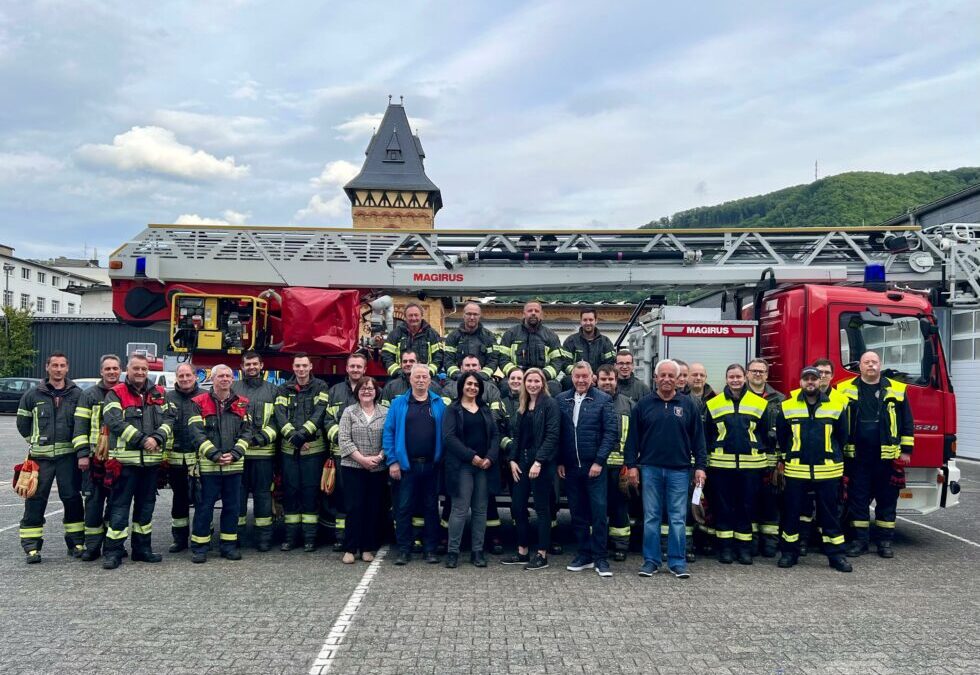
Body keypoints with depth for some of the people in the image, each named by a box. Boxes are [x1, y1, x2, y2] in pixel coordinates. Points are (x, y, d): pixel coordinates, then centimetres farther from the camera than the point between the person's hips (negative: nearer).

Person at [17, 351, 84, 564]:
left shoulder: (77, 394, 2)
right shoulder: (33, 395, 5)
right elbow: (22, 423, 16)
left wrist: (82, 453, -8)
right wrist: (37, 442, 11)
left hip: (69, 456, -1)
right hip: (41, 457, 1)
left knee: (72, 498, 5)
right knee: (35, 500, 1)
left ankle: (76, 543, 15)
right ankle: (31, 546, 9)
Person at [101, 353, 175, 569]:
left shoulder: (159, 394, 12)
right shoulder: (116, 394, -1)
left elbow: (170, 418, 4)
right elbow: (115, 422, -15)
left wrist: (157, 438, -14)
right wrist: (142, 440, -20)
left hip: (152, 459, 5)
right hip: (125, 459, -5)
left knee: (146, 505, 13)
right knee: (120, 505, -2)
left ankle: (142, 548, 23)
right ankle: (113, 551, 4)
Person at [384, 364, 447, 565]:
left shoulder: (439, 404, 5)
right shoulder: (399, 404, 2)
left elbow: (445, 433, 5)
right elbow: (389, 433, -1)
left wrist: (442, 459, -3)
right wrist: (392, 461, -7)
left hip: (431, 465, 1)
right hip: (406, 465, -1)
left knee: (431, 508, 9)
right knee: (404, 508, 3)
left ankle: (431, 549, 18)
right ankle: (404, 550, 12)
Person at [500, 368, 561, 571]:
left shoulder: (550, 404, -7)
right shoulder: (522, 407, 14)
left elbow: (552, 436, -14)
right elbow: (515, 435, 14)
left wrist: (538, 462, -19)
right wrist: (513, 460, 3)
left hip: (541, 463, -7)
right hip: (521, 462, 7)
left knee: (542, 508, 1)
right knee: (517, 506, 9)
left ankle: (542, 555, 10)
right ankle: (522, 552, 20)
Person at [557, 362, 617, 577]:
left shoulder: (603, 399, -3)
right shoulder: (562, 399, 6)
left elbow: (610, 432, -7)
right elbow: (558, 433, 8)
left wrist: (599, 461, -12)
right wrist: (560, 462, 3)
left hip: (594, 466, -3)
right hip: (570, 467, 3)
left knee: (599, 512, 0)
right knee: (577, 513, 11)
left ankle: (600, 558, 10)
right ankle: (584, 554, 22)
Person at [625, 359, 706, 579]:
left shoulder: (688, 405, 5)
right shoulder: (644, 404, 4)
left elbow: (698, 438, 6)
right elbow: (633, 437, 5)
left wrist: (700, 466, 0)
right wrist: (632, 464, 0)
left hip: (679, 470, 0)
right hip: (650, 468, 0)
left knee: (678, 518, 4)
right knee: (651, 517, 6)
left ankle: (677, 561, 14)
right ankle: (651, 560, 15)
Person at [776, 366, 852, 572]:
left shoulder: (836, 407, 2)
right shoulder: (787, 407, 2)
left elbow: (841, 437, 13)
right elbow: (780, 437, 13)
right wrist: (784, 458, 17)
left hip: (827, 471, 0)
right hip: (795, 470, 0)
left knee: (829, 514, 6)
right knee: (791, 512, 6)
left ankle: (836, 554, 15)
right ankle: (789, 552, 17)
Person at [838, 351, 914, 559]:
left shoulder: (896, 390, 5)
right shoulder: (845, 390, 3)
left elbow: (907, 423, 8)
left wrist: (906, 450, 3)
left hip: (887, 456, 1)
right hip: (856, 456, 0)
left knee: (887, 499, 8)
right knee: (858, 498, 5)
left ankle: (885, 541, 18)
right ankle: (860, 540, 14)